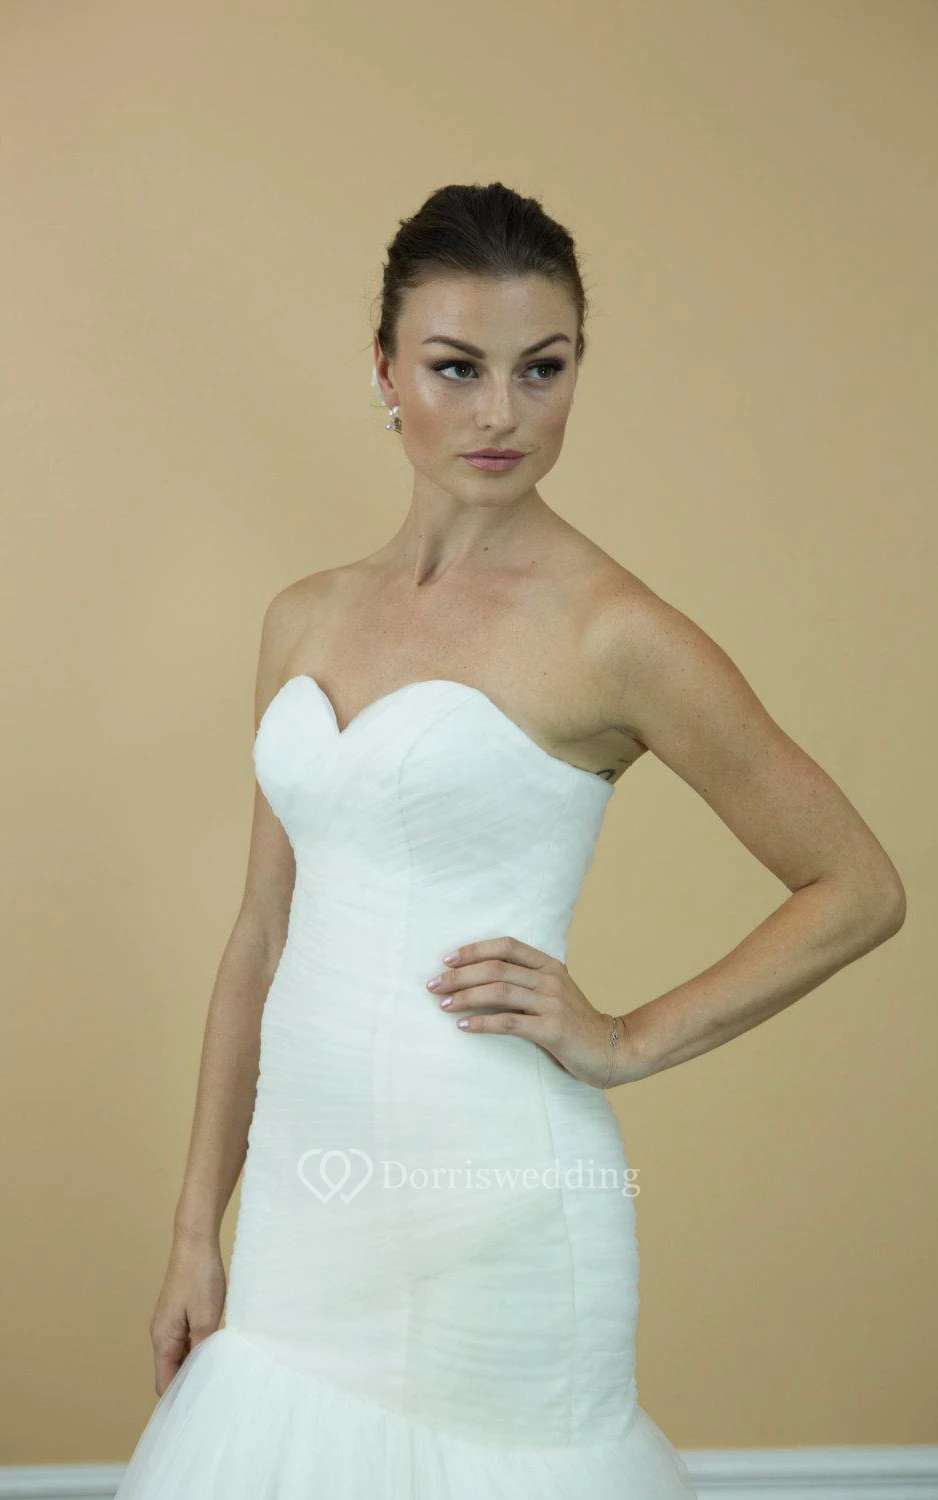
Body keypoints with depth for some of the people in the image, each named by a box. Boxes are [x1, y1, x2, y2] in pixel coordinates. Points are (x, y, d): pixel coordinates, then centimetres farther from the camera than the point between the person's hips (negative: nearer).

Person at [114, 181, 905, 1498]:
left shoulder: (613, 635, -10)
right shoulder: (307, 619, 8)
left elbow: (861, 889, -4)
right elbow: (266, 932, 12)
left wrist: (626, 1042, -8)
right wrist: (198, 1229, 11)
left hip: (492, 1206, -5)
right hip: (306, 1192, 5)